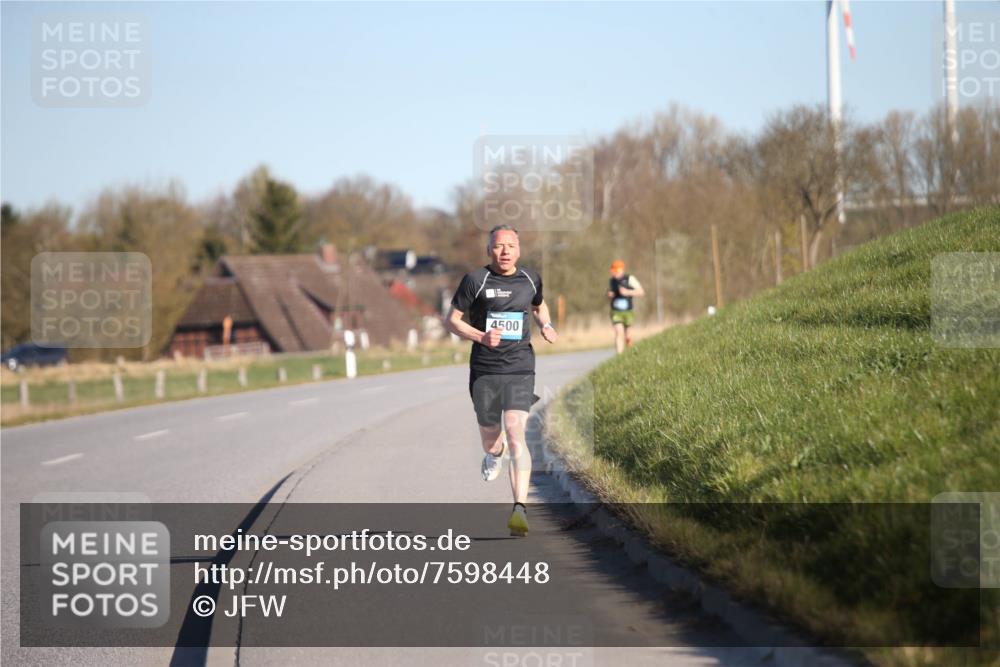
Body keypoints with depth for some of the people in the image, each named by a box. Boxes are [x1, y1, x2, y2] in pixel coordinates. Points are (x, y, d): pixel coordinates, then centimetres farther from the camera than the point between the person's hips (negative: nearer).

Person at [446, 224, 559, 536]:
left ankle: (520, 509, -24)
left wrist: (546, 326, 7)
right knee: (490, 437, 14)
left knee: (516, 433, -18)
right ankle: (495, 453, 55)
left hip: (520, 369, 0)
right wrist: (481, 337, -17)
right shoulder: (475, 280, -4)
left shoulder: (530, 279, 8)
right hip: (484, 370, 0)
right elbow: (452, 320, 0)